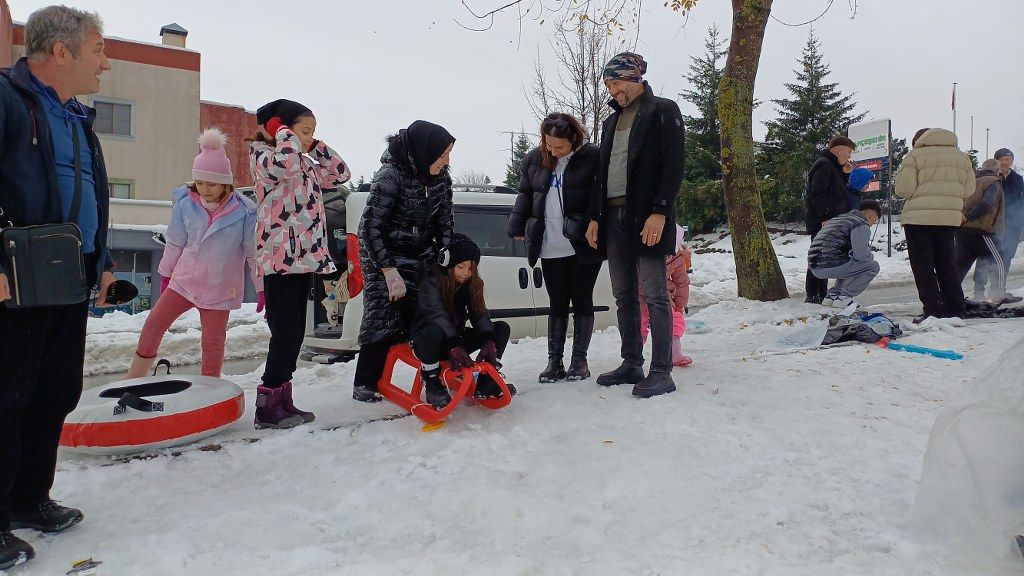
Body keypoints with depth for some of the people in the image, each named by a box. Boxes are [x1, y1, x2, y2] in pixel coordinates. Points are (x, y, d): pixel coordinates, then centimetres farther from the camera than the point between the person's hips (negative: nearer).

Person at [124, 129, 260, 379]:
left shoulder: (243, 211, -15)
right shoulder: (185, 203, -6)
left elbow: (254, 252, -7)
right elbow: (175, 242, 8)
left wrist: (262, 288, -3)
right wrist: (165, 273, 17)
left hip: (219, 287, -3)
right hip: (185, 279, 3)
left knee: (213, 342, 4)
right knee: (153, 323, 3)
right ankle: (134, 379, 21)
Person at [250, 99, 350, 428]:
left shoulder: (306, 165, 21)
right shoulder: (264, 158, -3)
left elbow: (340, 174, 24)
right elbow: (287, 161, -25)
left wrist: (317, 148, 16)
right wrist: (283, 132, -7)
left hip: (304, 259, 9)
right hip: (280, 261, -9)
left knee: (295, 334, 10)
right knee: (286, 334, -10)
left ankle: (282, 401, 18)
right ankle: (267, 407, -1)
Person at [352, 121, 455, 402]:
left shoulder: (440, 176, -6)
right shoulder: (390, 176, -25)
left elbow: (445, 219, 5)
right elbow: (369, 227, -24)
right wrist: (390, 272, -28)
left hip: (422, 256, 6)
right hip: (384, 256, -6)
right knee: (384, 318, -9)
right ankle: (364, 384, 3)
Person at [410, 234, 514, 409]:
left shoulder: (472, 284, 0)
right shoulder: (431, 283, -18)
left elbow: (480, 313, -10)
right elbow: (437, 314, -32)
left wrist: (489, 341, -28)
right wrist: (455, 346, -46)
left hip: (457, 338, 6)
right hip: (426, 341, -6)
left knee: (502, 328, -9)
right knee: (434, 331, -42)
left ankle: (484, 383, -8)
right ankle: (432, 384, -18)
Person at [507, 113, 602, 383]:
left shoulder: (593, 157, -8)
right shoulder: (534, 159, 7)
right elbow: (525, 195, 15)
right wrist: (517, 227, 12)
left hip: (584, 246, -4)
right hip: (550, 247, 4)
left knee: (582, 301, 6)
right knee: (557, 304, 9)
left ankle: (579, 361, 15)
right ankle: (554, 361, 14)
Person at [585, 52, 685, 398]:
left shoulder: (663, 111, 2)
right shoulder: (611, 121, 22)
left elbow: (673, 165, -8)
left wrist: (659, 212, -18)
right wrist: (595, 217, 13)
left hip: (647, 216, -7)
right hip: (614, 216, 7)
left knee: (654, 295, -7)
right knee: (624, 296, 8)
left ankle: (661, 372, -3)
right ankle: (631, 364, 15)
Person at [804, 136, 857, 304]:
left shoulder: (831, 166, 24)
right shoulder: (823, 165, -10)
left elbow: (837, 191, 26)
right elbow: (817, 193, -20)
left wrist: (845, 174, 13)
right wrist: (825, 217, -23)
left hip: (828, 222, 11)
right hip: (822, 222, -11)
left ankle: (821, 295, 20)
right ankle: (813, 296, -7)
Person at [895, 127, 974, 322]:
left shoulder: (914, 155, -5)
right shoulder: (962, 157, 12)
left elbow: (903, 190, -10)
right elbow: (968, 190, 11)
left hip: (919, 218, -5)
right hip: (950, 218, 5)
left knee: (923, 266, 1)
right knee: (946, 263, 16)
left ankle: (932, 311, -2)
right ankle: (955, 310, 18)